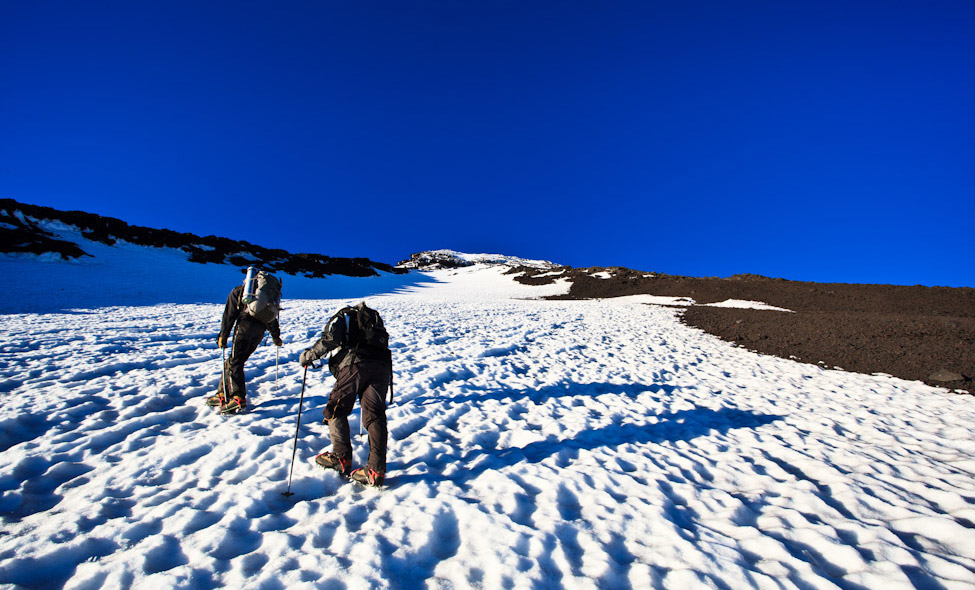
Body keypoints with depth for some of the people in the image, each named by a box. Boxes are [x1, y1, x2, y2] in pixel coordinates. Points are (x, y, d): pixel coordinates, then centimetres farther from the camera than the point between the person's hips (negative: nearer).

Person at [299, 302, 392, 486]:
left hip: (355, 363, -5)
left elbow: (330, 339, -1)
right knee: (375, 416, 0)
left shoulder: (342, 317, 20)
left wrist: (309, 355, 11)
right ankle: (376, 470, -9)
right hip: (382, 366, 5)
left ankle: (342, 458, 9)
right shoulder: (375, 320, 38)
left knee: (335, 410, 11)